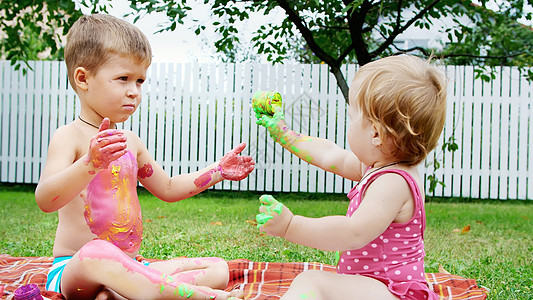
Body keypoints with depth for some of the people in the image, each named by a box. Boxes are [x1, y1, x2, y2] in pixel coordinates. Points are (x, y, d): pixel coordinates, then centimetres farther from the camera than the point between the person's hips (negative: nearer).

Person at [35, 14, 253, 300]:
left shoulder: (130, 142, 15)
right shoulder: (69, 136, -8)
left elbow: (168, 188, 27)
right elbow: (45, 200, -25)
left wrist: (219, 170, 19)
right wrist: (91, 163, -41)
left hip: (127, 268, 8)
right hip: (73, 268, -8)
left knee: (218, 268, -3)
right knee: (96, 254, -43)